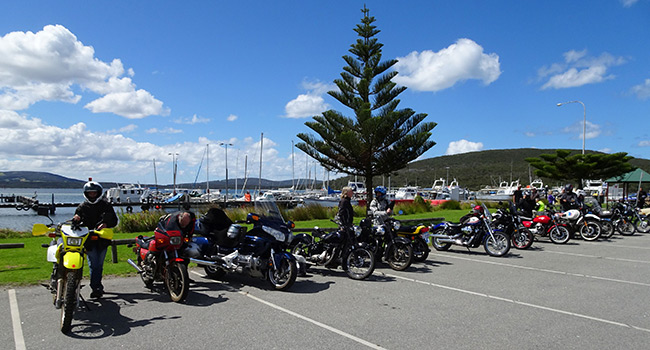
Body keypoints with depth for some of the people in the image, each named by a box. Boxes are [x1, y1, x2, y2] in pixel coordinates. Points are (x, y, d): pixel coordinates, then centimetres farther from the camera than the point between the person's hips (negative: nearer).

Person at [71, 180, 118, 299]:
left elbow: (114, 220, 11)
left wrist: (106, 224, -10)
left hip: (103, 239, 0)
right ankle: (97, 287, -10)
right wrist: (75, 219, -9)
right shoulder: (82, 207, 13)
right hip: (88, 239, 0)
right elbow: (74, 223, 15)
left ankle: (96, 287, 15)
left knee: (99, 264, 3)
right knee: (93, 264, -10)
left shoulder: (105, 205, 10)